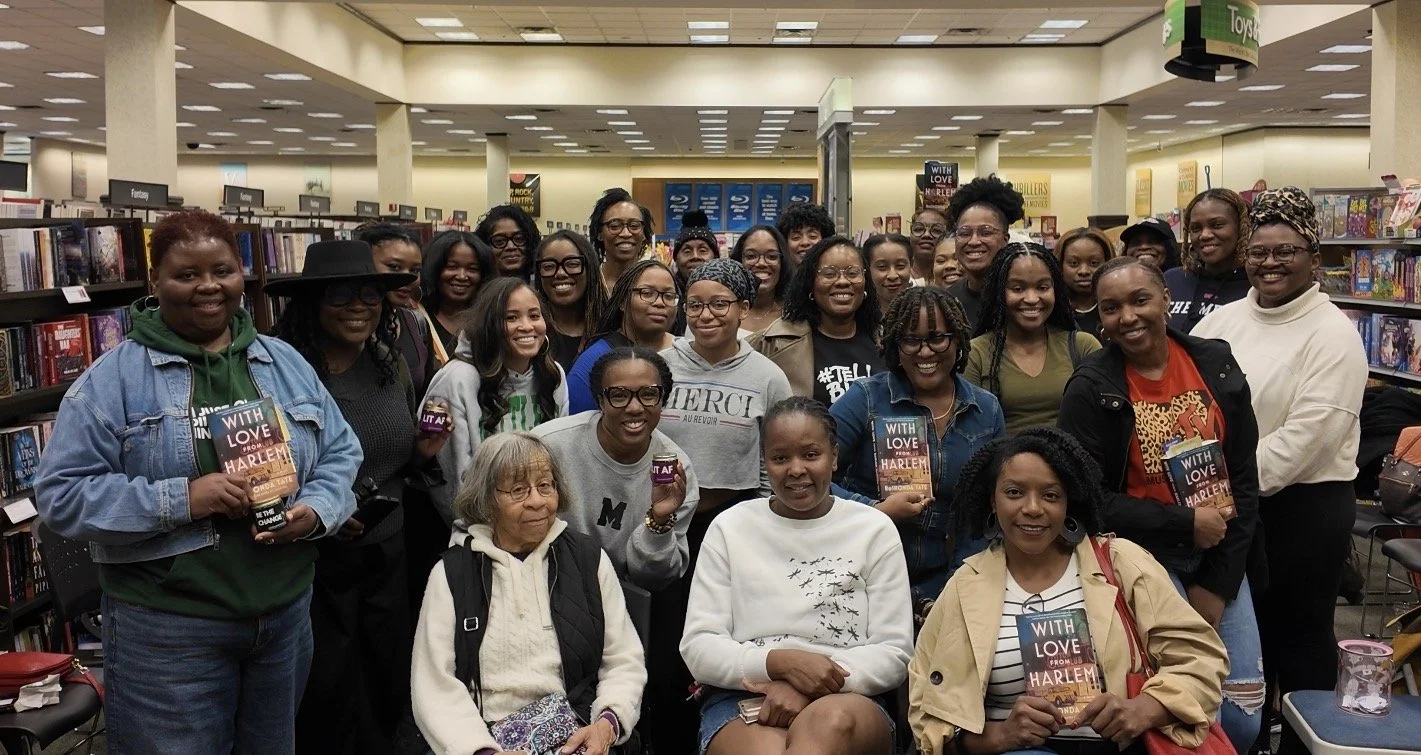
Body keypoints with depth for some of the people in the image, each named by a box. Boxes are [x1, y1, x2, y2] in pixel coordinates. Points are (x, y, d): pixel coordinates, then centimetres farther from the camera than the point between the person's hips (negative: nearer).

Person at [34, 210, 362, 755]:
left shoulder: (287, 363, 6)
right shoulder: (113, 377, -7)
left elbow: (341, 454, 9)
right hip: (167, 632, -4)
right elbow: (60, 494, -11)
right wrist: (179, 500, -22)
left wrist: (315, 511, -12)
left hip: (288, 614, 5)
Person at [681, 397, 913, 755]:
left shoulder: (874, 529, 8)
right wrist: (780, 662, -15)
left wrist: (808, 689, -13)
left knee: (831, 720, -37)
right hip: (742, 699, -1)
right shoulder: (729, 527, 10)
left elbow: (893, 654, 3)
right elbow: (698, 649, 3)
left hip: (847, 700, 1)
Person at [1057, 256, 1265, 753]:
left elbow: (1243, 477, 2)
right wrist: (1185, 524, -17)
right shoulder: (1090, 388, -11)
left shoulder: (1216, 364, 1)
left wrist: (1218, 583, -4)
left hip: (1219, 556, 5)